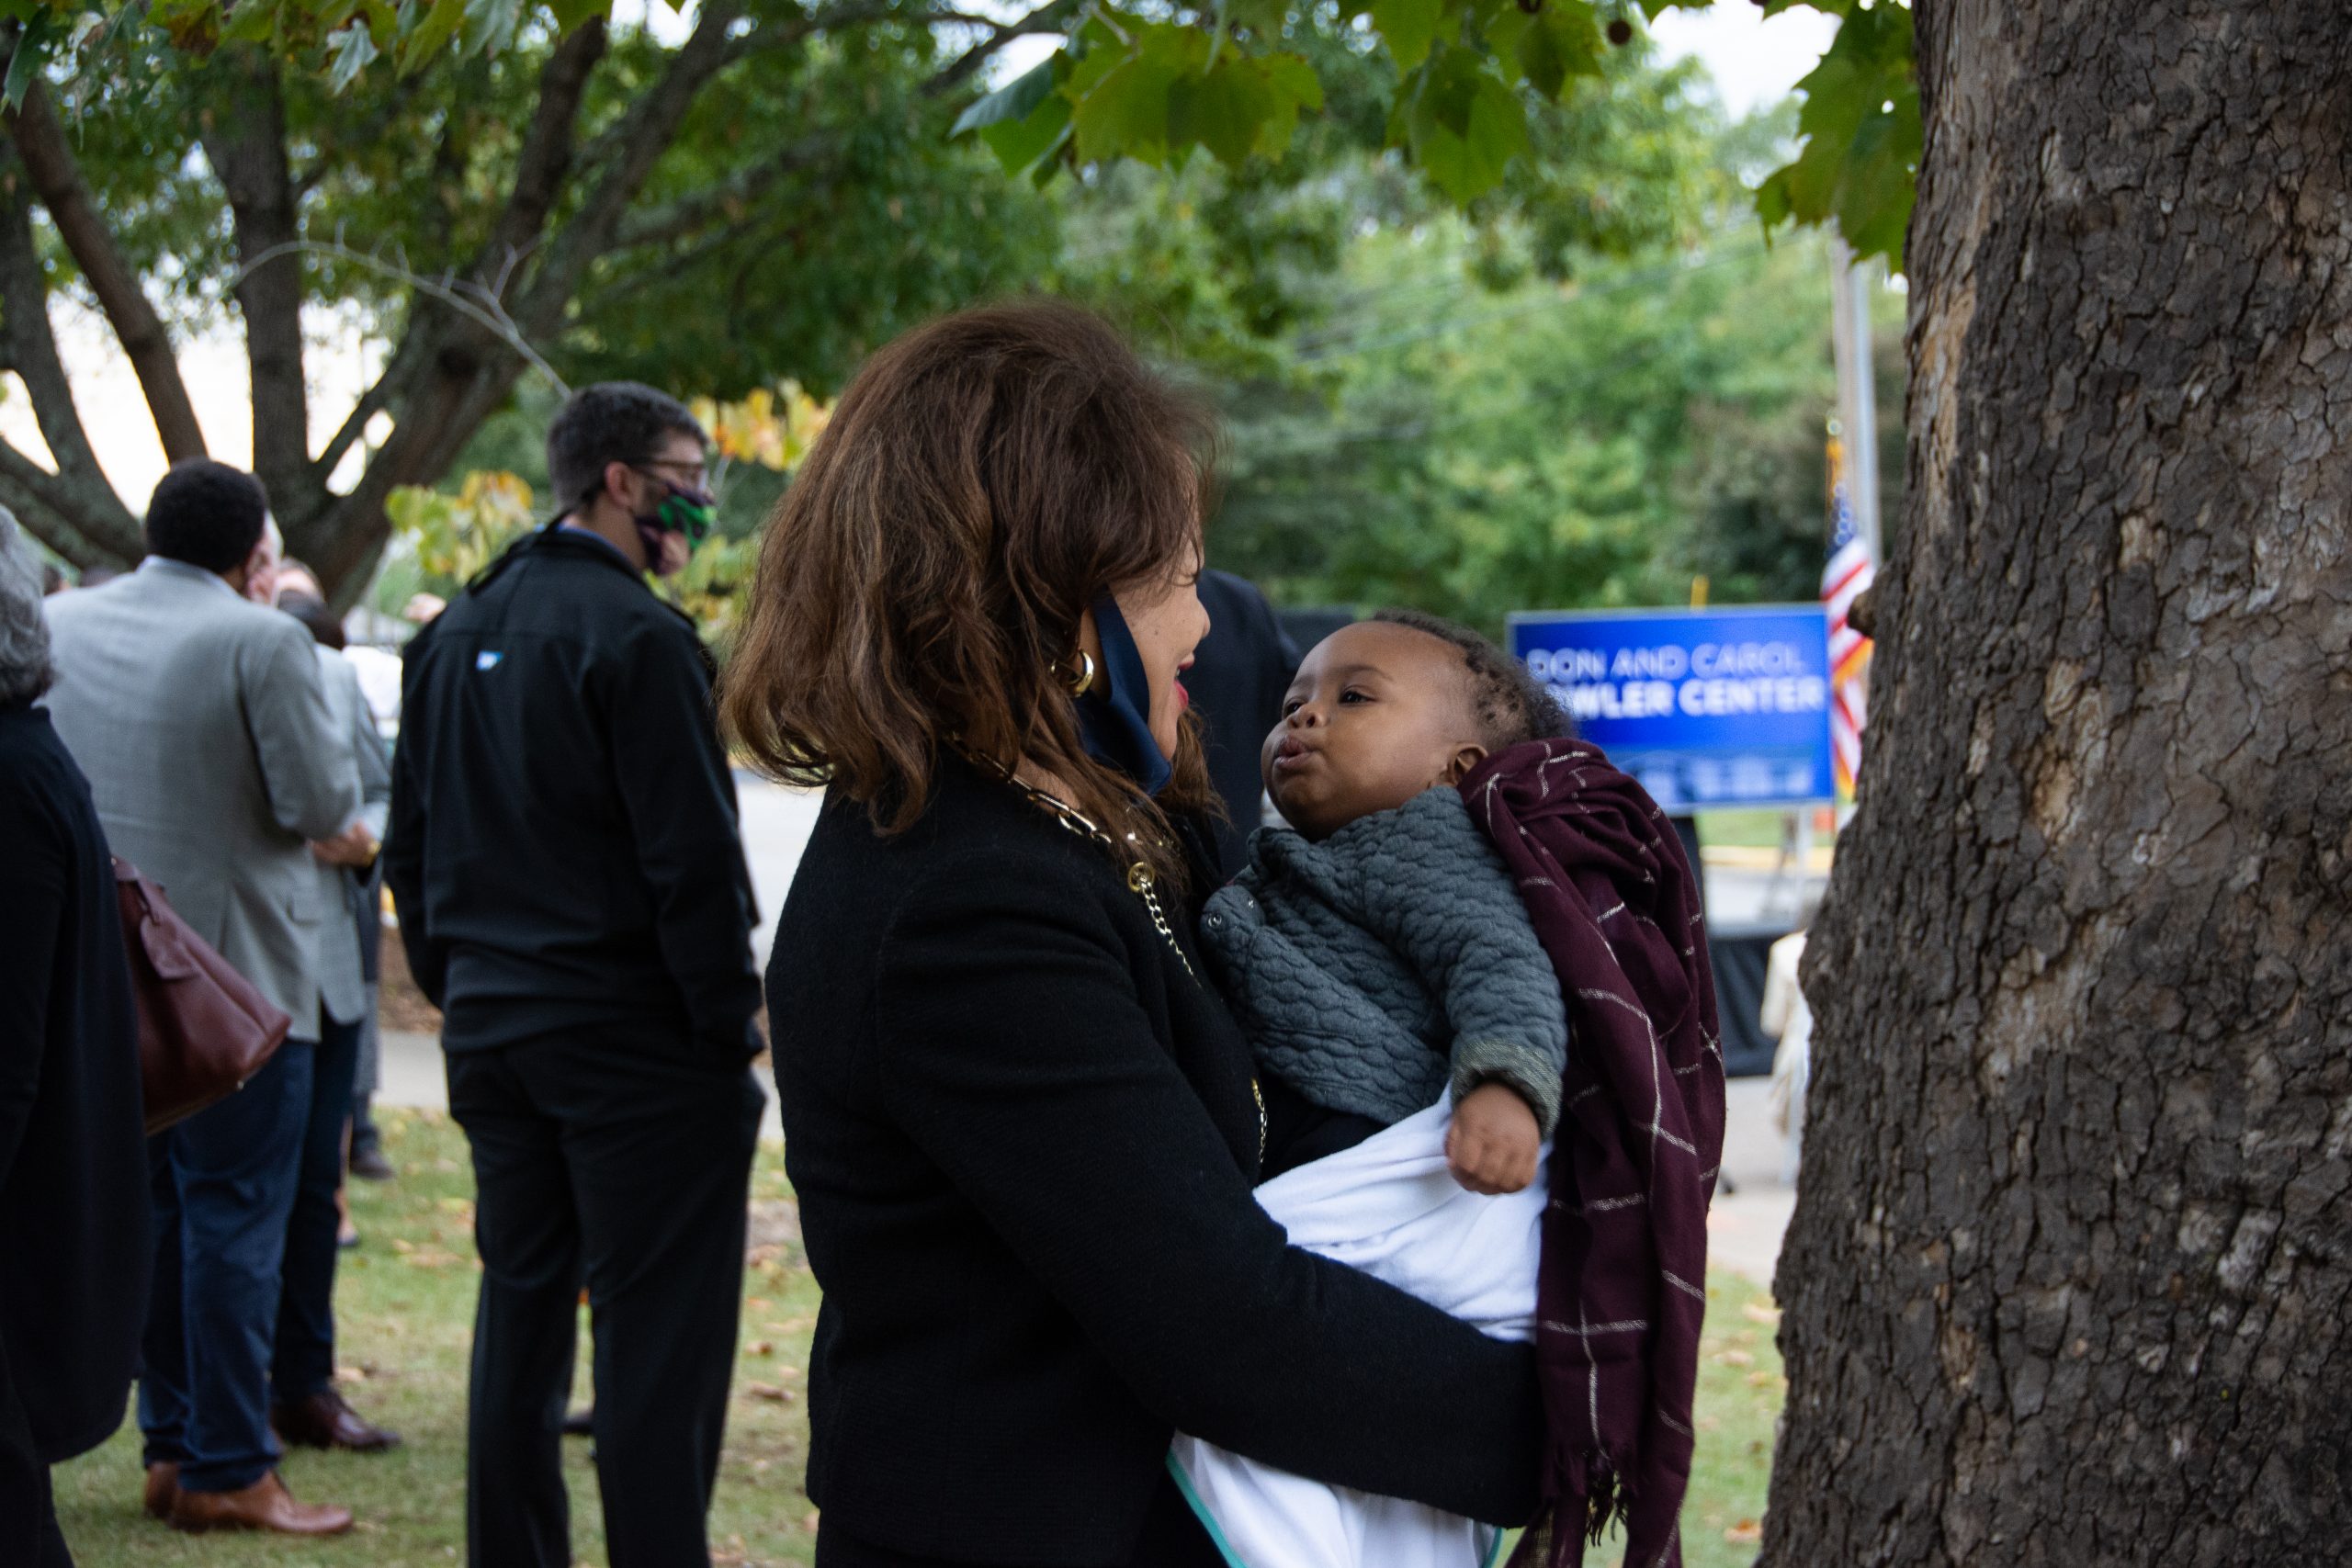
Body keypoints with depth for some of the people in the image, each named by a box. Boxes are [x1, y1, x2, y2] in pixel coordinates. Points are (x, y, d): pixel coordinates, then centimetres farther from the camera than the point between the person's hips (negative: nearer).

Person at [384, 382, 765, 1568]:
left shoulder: (456, 632, 11)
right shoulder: (635, 636, -15)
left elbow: (411, 846, 16)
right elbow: (692, 859, -17)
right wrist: (730, 1027, -11)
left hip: (491, 1027, 8)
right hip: (631, 1029, -8)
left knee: (519, 1313, 14)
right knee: (658, 1336, -4)